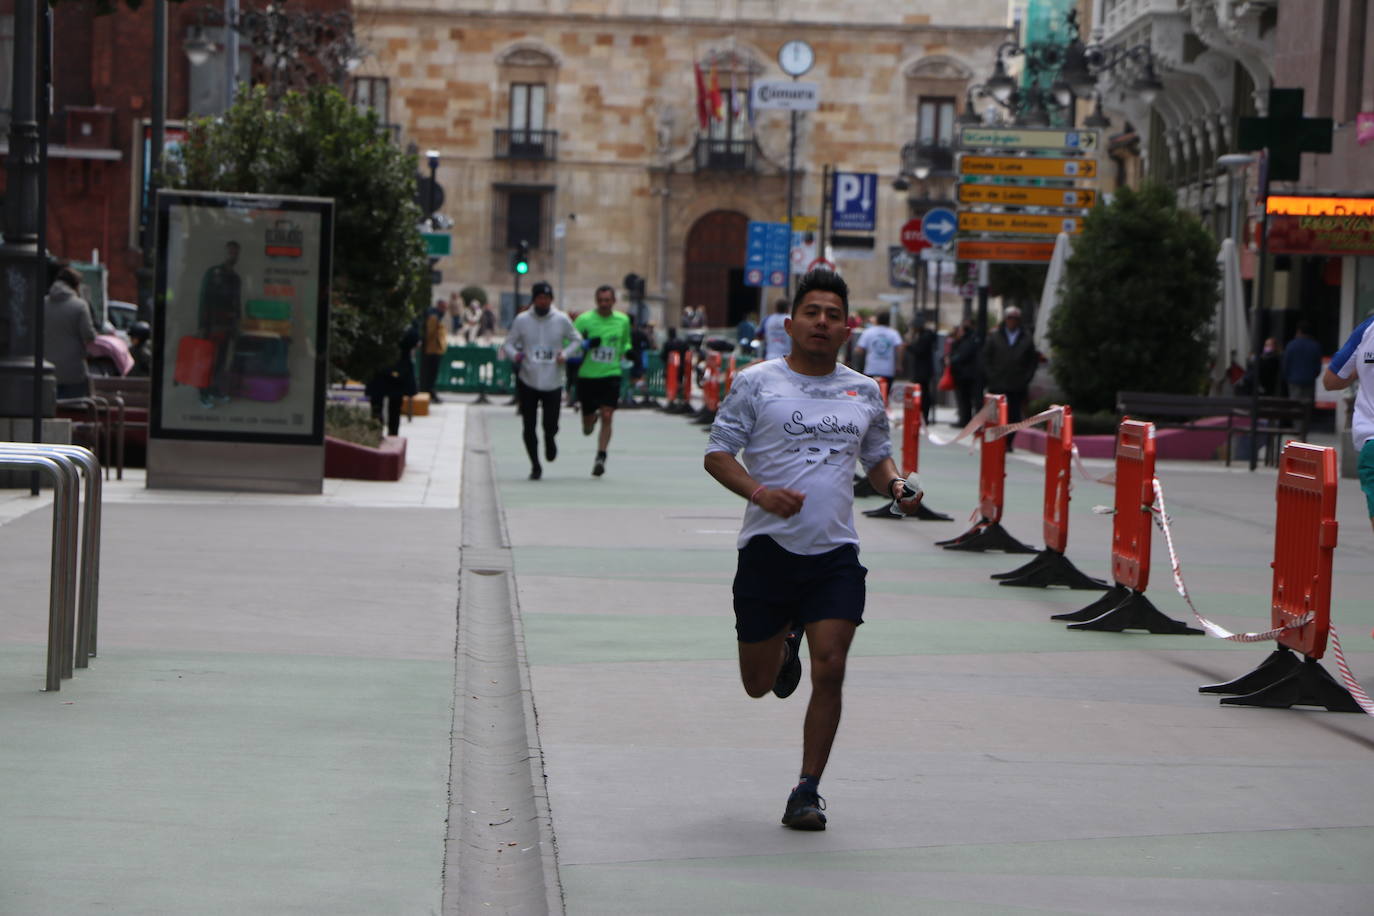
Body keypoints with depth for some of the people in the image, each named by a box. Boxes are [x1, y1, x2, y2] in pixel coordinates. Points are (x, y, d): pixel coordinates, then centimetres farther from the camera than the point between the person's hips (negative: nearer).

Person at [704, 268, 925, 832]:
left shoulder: (864, 393, 11)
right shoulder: (756, 383, 0)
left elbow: (876, 458, 23)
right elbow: (717, 454, 0)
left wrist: (896, 485, 1)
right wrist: (759, 491, -18)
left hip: (835, 554, 1)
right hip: (768, 547, -1)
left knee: (829, 670, -11)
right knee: (758, 684, 7)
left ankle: (807, 792, 1)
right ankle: (786, 641, 44)